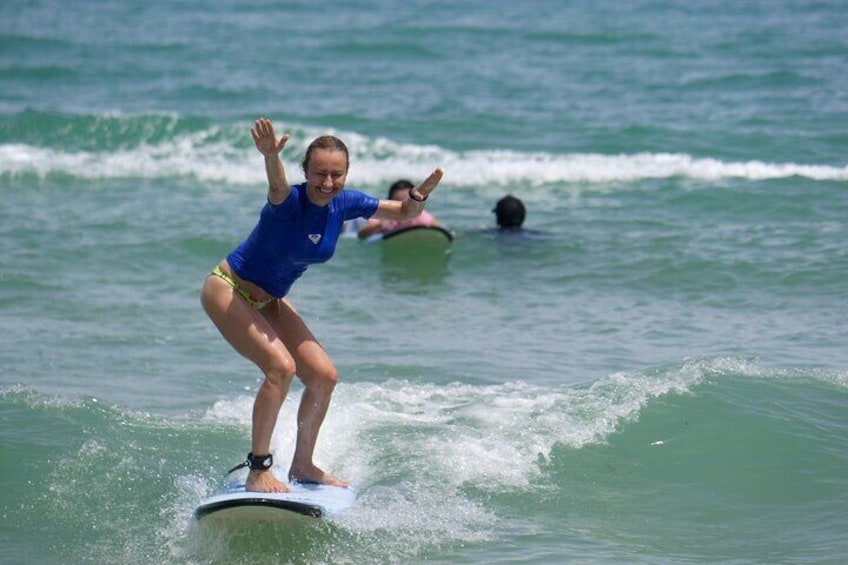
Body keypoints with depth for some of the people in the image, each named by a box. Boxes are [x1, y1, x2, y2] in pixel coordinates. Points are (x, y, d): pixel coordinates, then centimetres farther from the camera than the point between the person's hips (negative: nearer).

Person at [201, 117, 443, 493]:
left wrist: (417, 198, -24)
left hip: (269, 301, 8)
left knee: (324, 376, 3)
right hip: (228, 291, -8)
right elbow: (278, 188, -54)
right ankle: (258, 470, -18)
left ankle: (302, 466, 21)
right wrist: (270, 156, -76)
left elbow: (404, 215, 0)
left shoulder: (344, 204, -9)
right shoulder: (289, 201, -28)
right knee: (281, 367, -25)